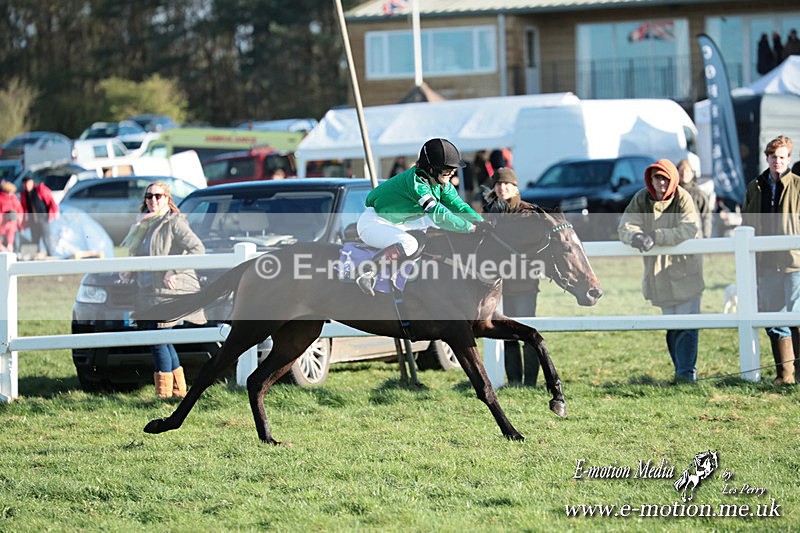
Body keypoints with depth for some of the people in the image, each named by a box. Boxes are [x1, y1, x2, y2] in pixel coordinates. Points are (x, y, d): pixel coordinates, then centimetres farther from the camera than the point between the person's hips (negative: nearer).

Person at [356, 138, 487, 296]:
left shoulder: (441, 183, -1)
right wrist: (470, 228, -31)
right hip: (373, 222, -10)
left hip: (397, 221, 10)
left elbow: (458, 205, -1)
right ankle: (369, 272, -25)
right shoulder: (415, 180, -28)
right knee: (409, 244, -37)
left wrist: (481, 222, -18)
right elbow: (436, 213, -34)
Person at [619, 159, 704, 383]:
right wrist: (635, 236, -29)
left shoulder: (683, 199, -11)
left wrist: (655, 237, -33)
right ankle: (680, 369, 18)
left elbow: (689, 230, -25)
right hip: (659, 275, 4)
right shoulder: (641, 200, 1)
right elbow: (625, 227, -4)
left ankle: (687, 371, -9)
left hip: (686, 271, -4)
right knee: (671, 326, 10)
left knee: (686, 324, -10)